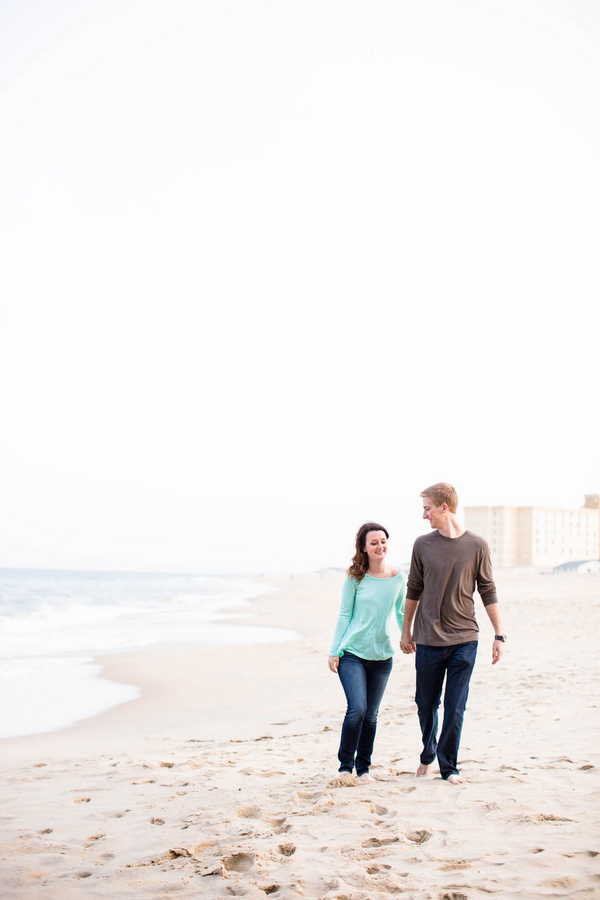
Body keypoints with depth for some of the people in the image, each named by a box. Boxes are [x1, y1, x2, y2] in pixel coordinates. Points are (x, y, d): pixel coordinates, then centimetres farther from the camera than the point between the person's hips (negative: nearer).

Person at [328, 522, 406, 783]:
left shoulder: (398, 578, 3)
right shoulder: (355, 578, -4)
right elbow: (344, 614, 0)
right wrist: (334, 651, -1)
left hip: (381, 656, 3)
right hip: (352, 653, -3)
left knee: (370, 715, 9)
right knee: (356, 709, -15)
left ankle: (363, 767, 25)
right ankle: (345, 765, 2)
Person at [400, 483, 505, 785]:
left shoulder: (477, 546, -2)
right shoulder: (423, 545, 1)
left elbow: (488, 593, 4)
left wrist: (499, 635, 2)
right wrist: (406, 630, 16)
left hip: (464, 640, -1)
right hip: (428, 641, 1)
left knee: (455, 708, -1)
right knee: (426, 705, 9)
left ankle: (448, 766, 14)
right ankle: (428, 755, 32)